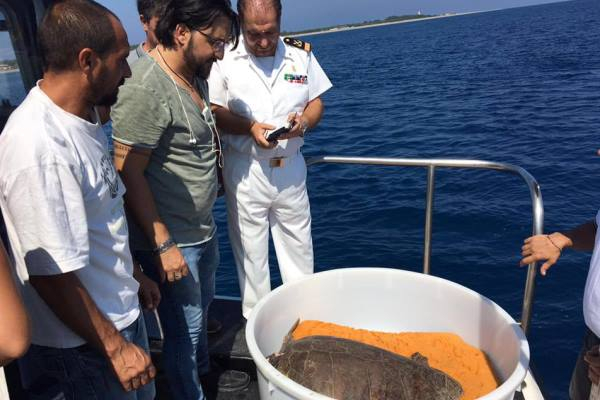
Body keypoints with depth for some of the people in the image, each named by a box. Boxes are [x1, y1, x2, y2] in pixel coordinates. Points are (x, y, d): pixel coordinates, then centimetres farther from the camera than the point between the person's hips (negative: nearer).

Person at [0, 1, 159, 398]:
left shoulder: (84, 119, 0)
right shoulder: (39, 145, -29)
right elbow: (50, 273, -26)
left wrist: (133, 275, 19)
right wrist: (116, 347, -17)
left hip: (121, 312, 8)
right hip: (81, 348, -8)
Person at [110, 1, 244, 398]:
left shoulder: (196, 76, 5)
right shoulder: (145, 88, -23)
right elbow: (128, 174, -22)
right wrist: (164, 245, -20)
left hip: (204, 229, 9)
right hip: (172, 240, -9)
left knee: (202, 306, 26)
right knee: (185, 327, 8)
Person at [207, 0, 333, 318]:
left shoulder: (301, 54, 4)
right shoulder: (224, 59, -7)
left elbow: (316, 103, 9)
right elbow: (213, 113, -6)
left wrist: (304, 121, -13)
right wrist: (250, 128, -21)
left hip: (290, 167, 3)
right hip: (244, 169, -3)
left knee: (298, 245, 13)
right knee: (250, 249, 9)